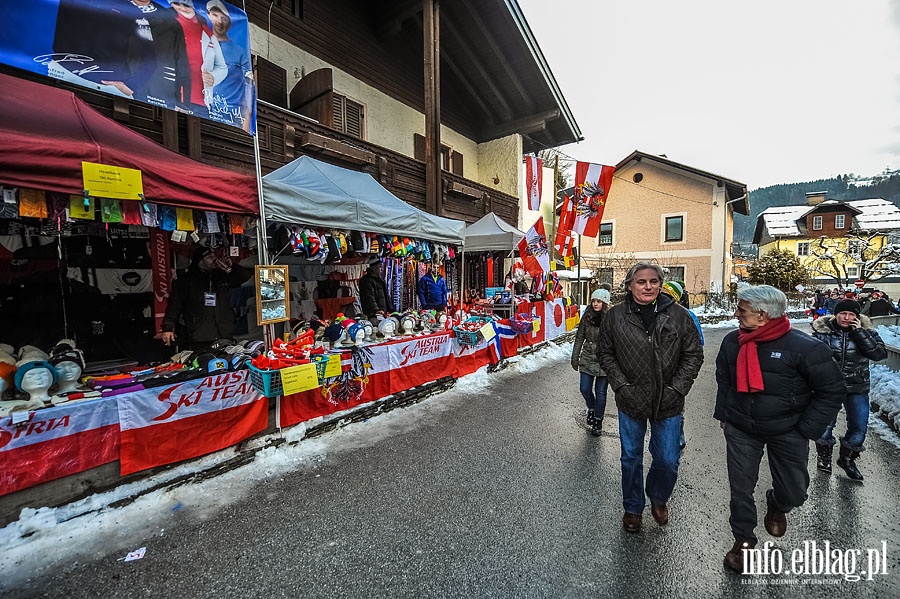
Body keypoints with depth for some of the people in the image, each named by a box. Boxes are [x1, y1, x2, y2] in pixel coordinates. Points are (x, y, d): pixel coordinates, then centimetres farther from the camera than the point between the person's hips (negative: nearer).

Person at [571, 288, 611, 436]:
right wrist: (575, 358, 6)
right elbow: (579, 338, 6)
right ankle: (591, 409, 38)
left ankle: (597, 420, 26)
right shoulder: (586, 317, 0)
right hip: (587, 359, 3)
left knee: (600, 392, 8)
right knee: (585, 388, 7)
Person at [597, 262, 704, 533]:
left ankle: (658, 498, 45)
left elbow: (694, 355, 0)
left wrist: (677, 389, -8)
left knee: (668, 461, 12)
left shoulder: (678, 315, -6)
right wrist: (621, 385, -9)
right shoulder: (615, 316, -7)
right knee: (631, 459, 15)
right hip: (631, 401, 0)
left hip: (668, 403, 1)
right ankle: (632, 508, 39)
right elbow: (605, 353, 1)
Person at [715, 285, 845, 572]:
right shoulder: (732, 341, -7)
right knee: (740, 489, 10)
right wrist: (723, 414, 10)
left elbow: (832, 391, -8)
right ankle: (744, 539, 32)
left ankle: (776, 505, 49)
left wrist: (805, 430, -10)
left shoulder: (805, 348, -19)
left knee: (795, 492, 13)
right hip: (740, 430, 2)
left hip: (787, 432, -2)